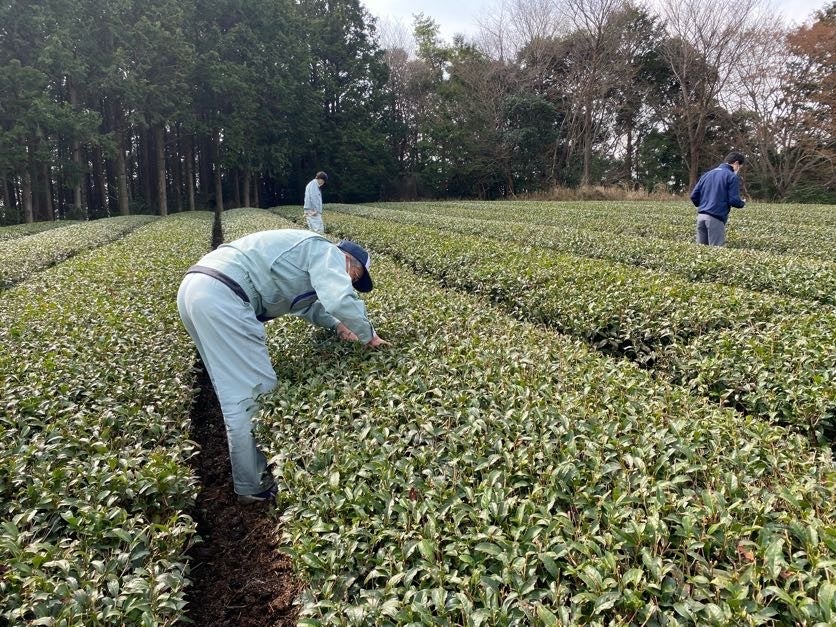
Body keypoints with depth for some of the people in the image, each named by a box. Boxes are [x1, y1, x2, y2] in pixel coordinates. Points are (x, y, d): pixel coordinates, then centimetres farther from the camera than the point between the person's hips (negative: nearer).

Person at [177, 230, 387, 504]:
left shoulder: (304, 255, 30)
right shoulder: (326, 252, 0)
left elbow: (306, 303, 36)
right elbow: (340, 299, -16)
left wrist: (337, 324, 19)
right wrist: (369, 336, 0)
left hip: (195, 289, 11)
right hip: (221, 294, -11)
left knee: (234, 389, 19)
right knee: (254, 389, -4)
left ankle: (250, 473, 31)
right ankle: (254, 486, 7)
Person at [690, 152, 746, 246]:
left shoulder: (707, 174, 18)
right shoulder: (732, 176, -2)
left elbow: (694, 196, 14)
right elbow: (734, 200, -8)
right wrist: (742, 203, 14)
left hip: (701, 216, 6)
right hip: (716, 218, -6)